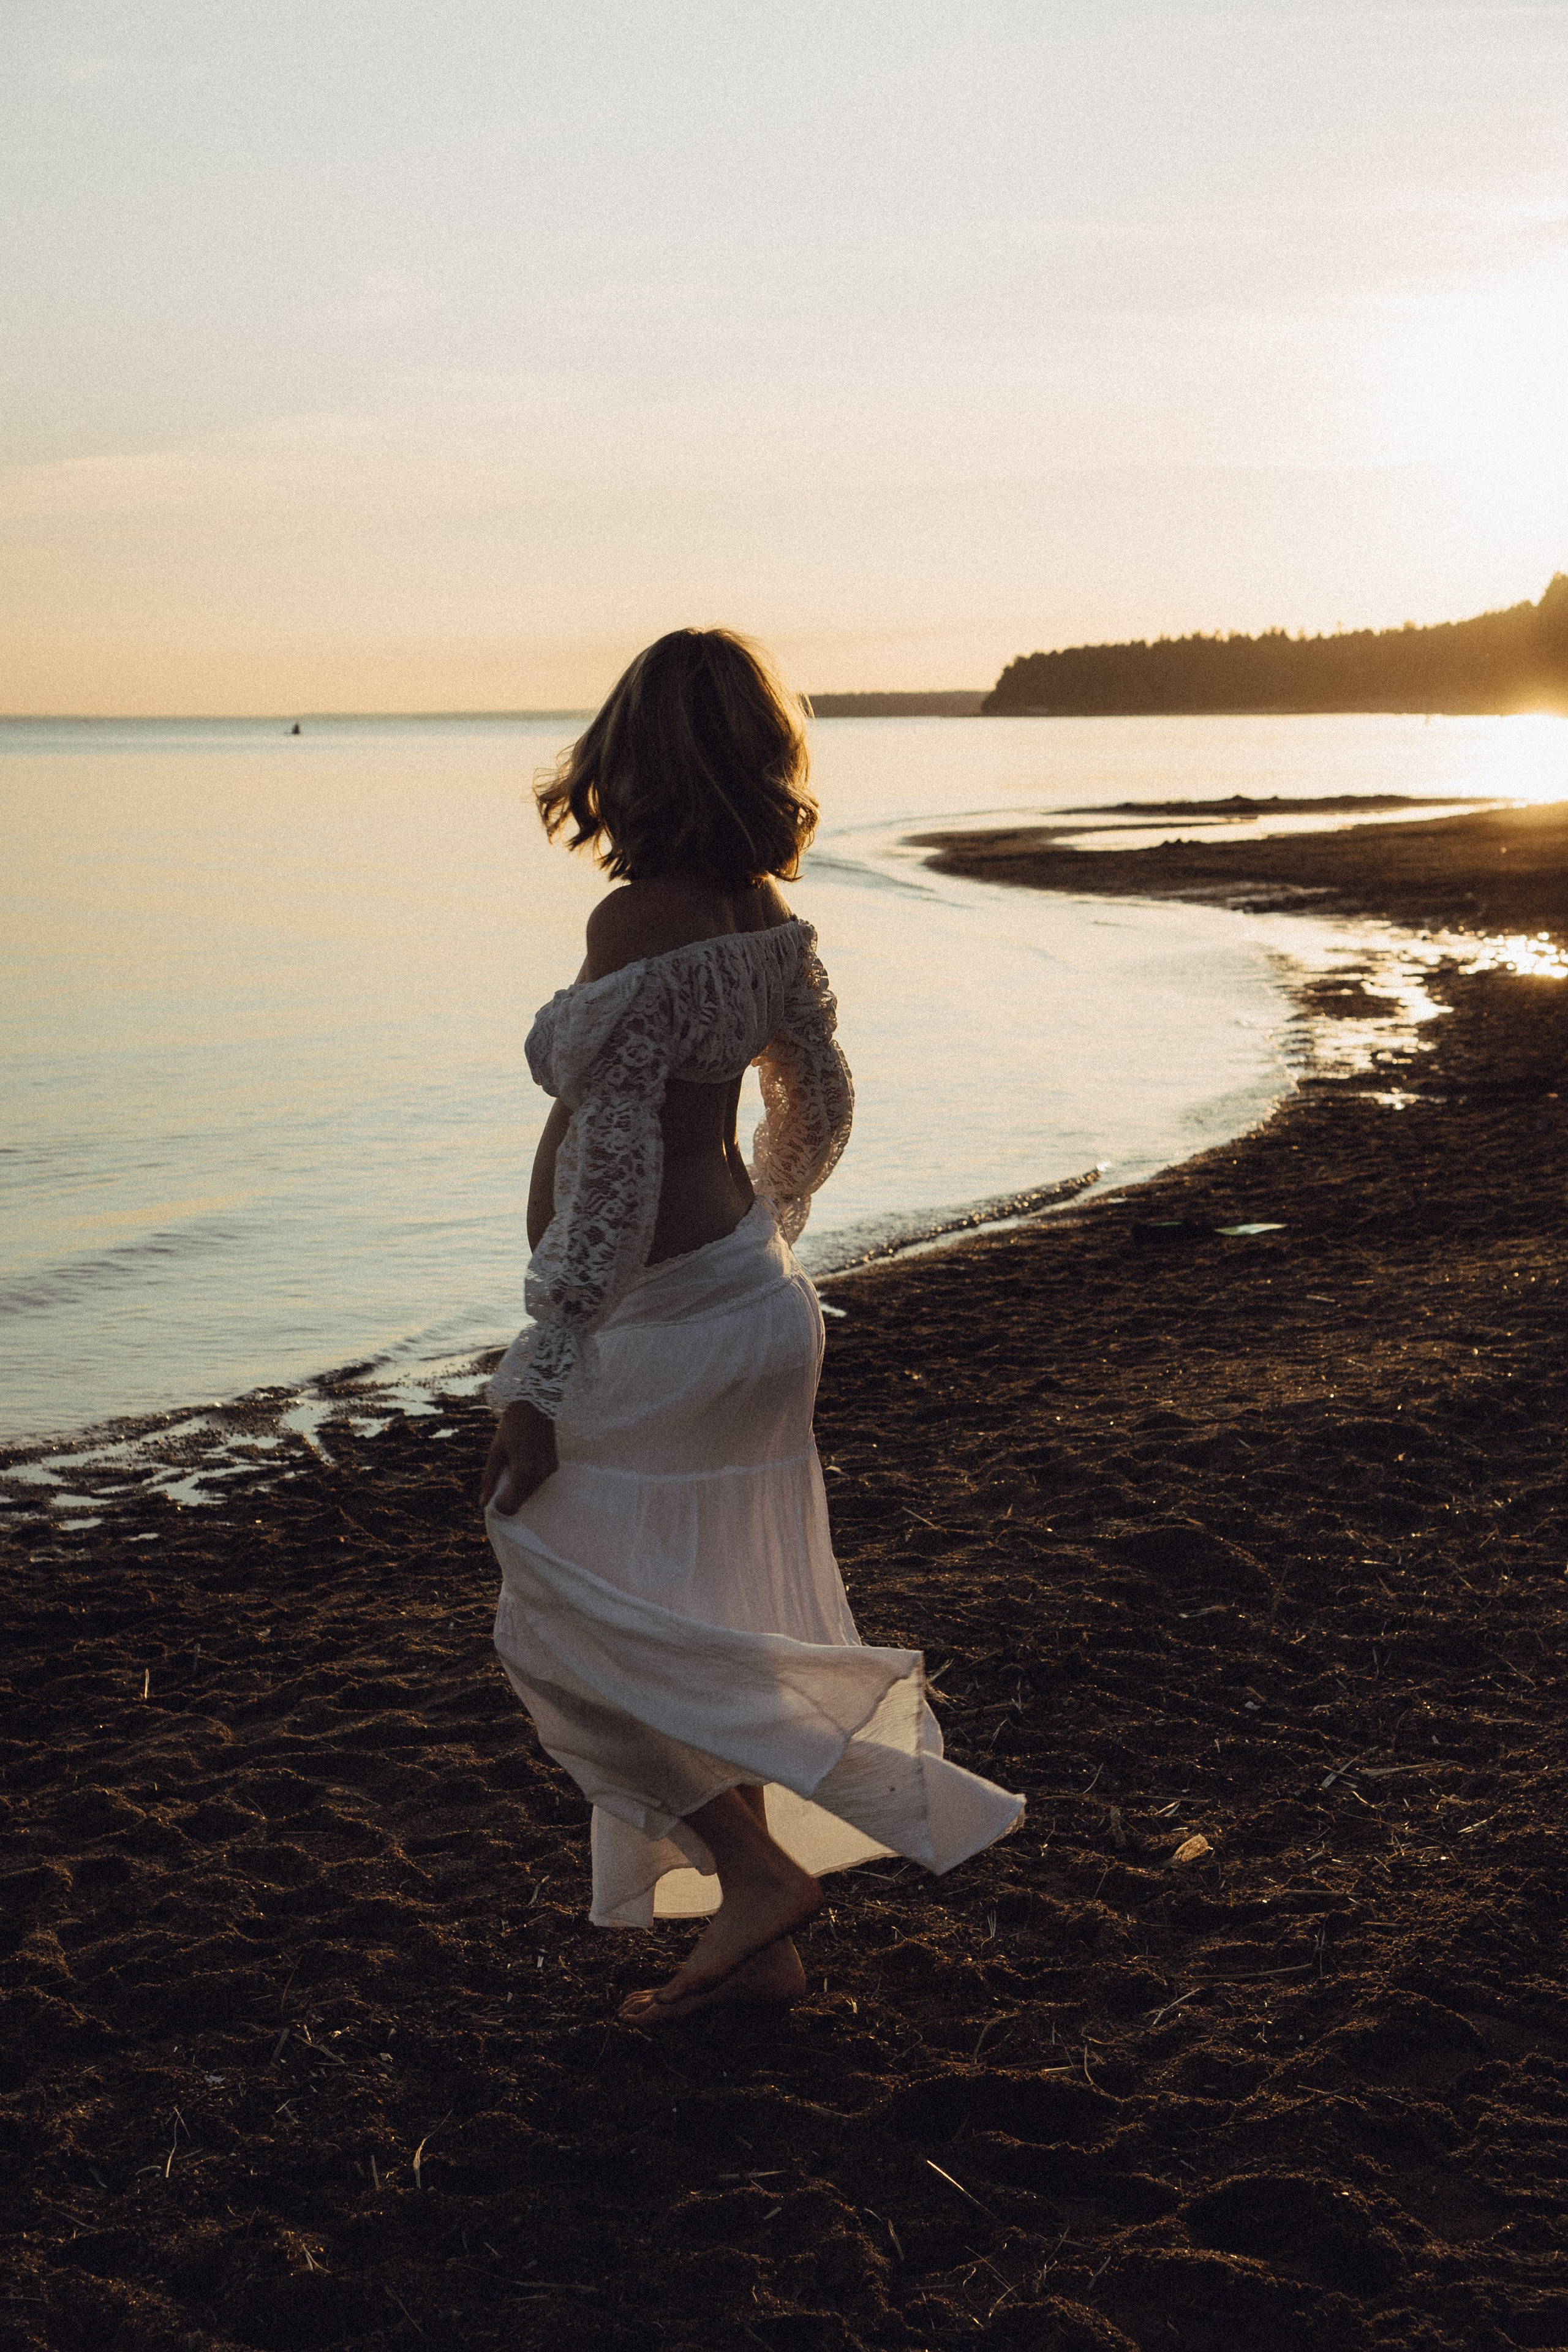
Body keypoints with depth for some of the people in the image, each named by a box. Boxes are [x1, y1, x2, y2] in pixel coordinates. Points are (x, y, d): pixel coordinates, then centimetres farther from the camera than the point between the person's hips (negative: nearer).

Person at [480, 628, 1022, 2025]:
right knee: (688, 1634, 16)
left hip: (662, 1323, -9)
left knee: (565, 1634, 0)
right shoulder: (769, 917, 3)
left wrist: (540, 1386, -21)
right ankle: (755, 1943, 24)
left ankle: (759, 1871, 3)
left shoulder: (638, 927, -22)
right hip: (750, 1301, 9)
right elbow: (820, 1108, 15)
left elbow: (614, 1171, -25)